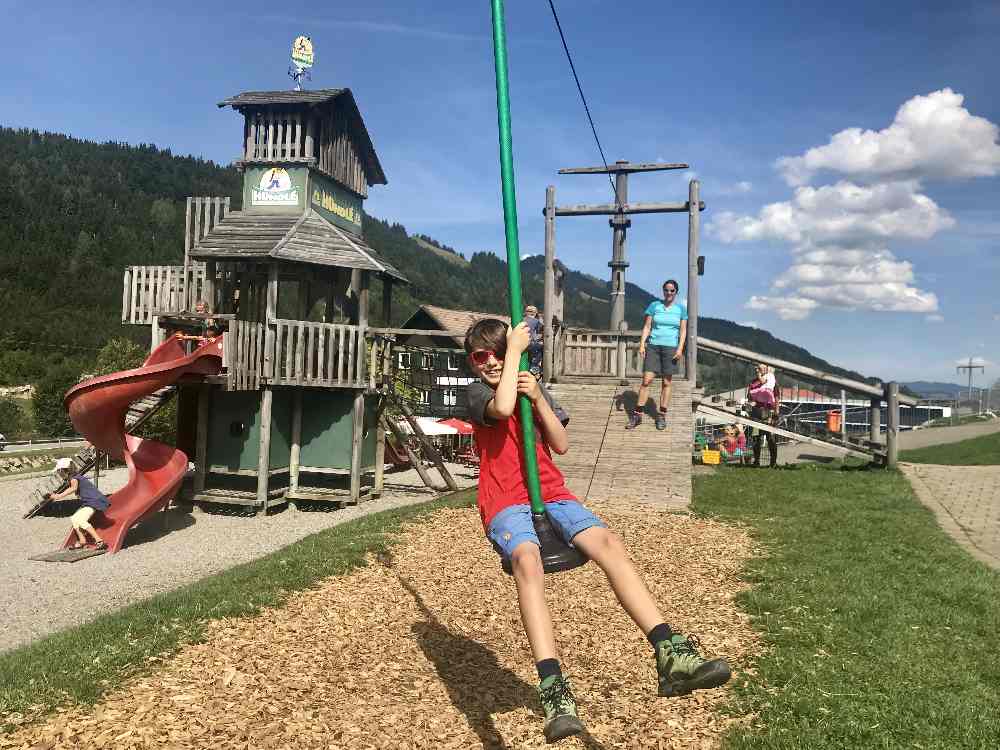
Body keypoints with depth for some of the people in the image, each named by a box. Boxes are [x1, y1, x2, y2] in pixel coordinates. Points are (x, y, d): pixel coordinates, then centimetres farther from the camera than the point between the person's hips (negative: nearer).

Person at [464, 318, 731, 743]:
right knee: (527, 560, -37)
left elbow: (561, 445, 8)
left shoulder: (532, 386, 18)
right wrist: (516, 349, -10)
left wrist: (538, 398, -5)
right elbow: (502, 408, -21)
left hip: (550, 493, 4)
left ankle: (670, 657, -29)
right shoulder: (477, 392, 5)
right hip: (504, 501, -4)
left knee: (607, 542, -24)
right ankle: (553, 688, -46)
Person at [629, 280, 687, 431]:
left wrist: (680, 348, -6)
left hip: (670, 348, 0)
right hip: (653, 346, 0)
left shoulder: (681, 309, 8)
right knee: (646, 380, -6)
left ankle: (662, 416, 11)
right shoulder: (654, 305, 7)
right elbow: (647, 326, 6)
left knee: (666, 383, 2)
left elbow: (683, 331, 7)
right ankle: (637, 414, -1)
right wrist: (642, 344, -5)